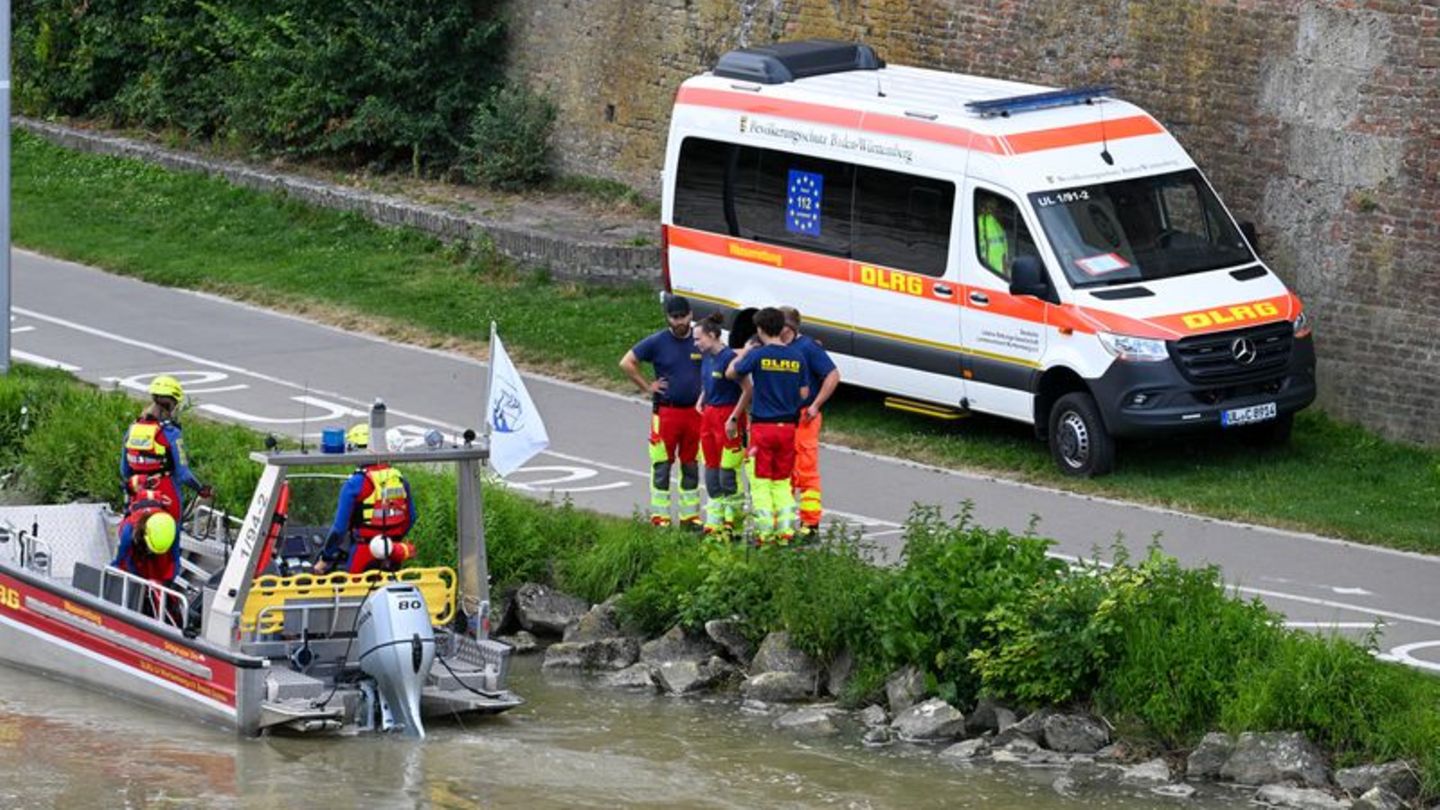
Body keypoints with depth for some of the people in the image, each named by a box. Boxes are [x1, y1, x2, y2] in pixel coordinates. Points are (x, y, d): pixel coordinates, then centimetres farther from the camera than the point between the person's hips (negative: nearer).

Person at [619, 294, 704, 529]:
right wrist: (647, 386, -4)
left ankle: (690, 515, 17)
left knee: (691, 465, 10)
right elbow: (627, 363, -1)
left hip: (695, 411, 3)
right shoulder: (657, 342, -4)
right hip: (666, 411, -3)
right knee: (662, 466, -1)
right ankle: (659, 516, 3)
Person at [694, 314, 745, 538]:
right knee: (711, 471, 12)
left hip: (727, 415, -9)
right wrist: (701, 401, 11)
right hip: (709, 416, 9)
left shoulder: (729, 358, -17)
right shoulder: (707, 357, 9)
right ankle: (714, 522, 19)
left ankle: (732, 523, 4)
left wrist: (737, 418, -18)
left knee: (728, 474, -5)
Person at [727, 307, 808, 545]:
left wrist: (745, 352, 20)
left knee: (761, 482, 3)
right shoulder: (797, 357, 2)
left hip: (763, 426, -4)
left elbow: (731, 373, 4)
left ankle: (765, 532, -1)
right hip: (788, 426, 4)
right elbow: (804, 394, 7)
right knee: (783, 482, 14)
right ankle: (786, 529, 8)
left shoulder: (758, 355, -10)